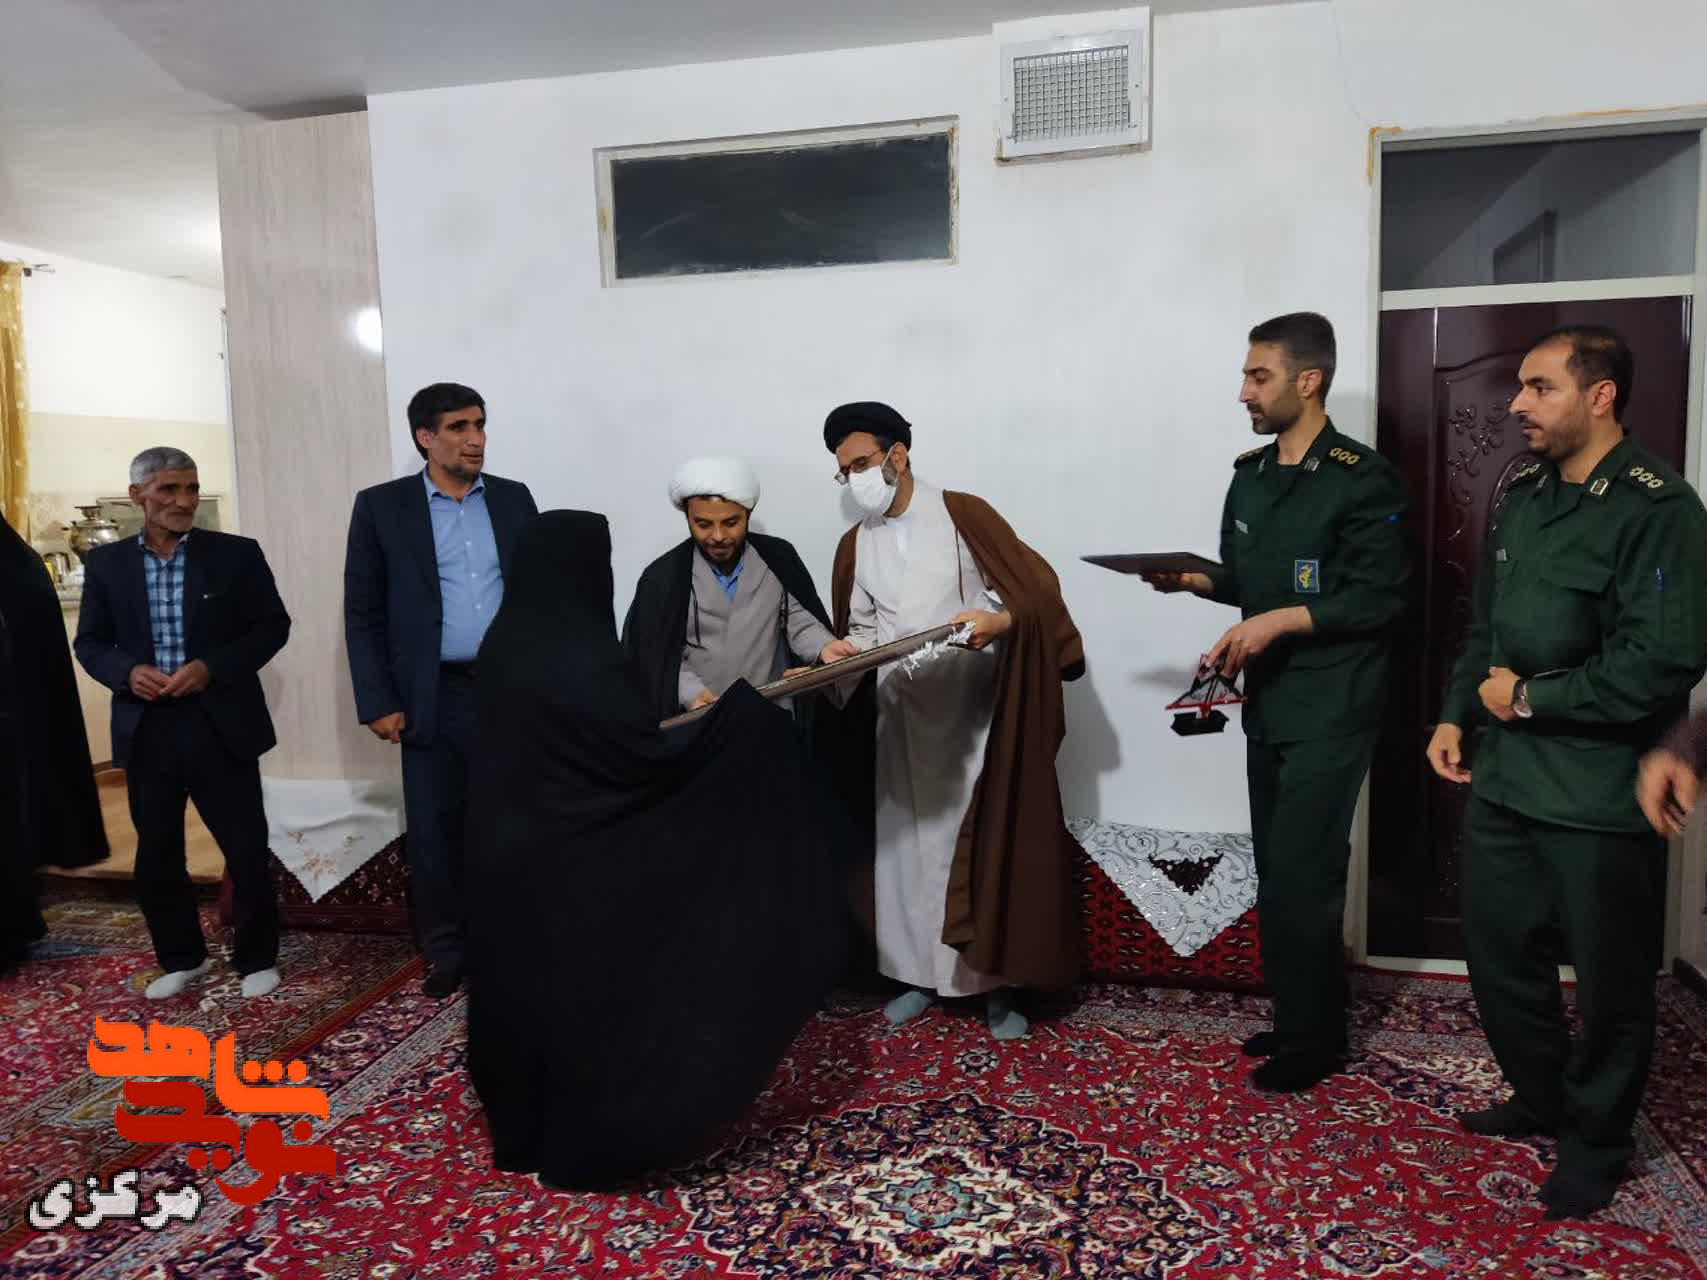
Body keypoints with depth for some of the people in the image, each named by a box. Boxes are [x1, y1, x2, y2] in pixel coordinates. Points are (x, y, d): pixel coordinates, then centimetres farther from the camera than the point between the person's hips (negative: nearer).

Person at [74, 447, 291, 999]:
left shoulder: (237, 553, -1)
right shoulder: (105, 563, 5)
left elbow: (273, 625, -1)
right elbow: (89, 643, 9)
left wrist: (211, 668, -14)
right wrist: (127, 672, -12)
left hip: (221, 723, -2)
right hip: (146, 729, 2)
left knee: (247, 849, 2)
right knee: (155, 855, 12)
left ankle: (257, 958, 21)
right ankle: (181, 957, 31)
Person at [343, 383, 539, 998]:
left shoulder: (514, 499, 7)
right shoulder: (381, 507, 0)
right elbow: (362, 614, 0)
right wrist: (377, 702, -6)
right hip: (435, 697, -1)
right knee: (434, 830, 5)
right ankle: (445, 953, 20)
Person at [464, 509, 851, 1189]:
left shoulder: (506, 645, 1)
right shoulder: (583, 664, -25)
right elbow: (660, 762, -21)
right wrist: (741, 711, -10)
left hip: (509, 853, 8)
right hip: (573, 873, -8)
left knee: (524, 991, 21)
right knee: (585, 1002, 9)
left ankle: (522, 1130, 37)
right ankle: (579, 1148, 24)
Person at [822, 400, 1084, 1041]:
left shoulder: (963, 514, -5)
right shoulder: (855, 546, 10)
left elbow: (1033, 586, -9)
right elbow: (861, 628, 14)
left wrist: (999, 621, -28)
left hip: (976, 713, -4)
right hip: (902, 719, 4)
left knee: (987, 845, 1)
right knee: (910, 843, 10)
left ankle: (996, 983, 13)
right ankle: (921, 973, 24)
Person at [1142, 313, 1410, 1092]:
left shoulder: (1361, 478, -12)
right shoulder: (1250, 475, 11)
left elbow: (1381, 599, -15)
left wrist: (1278, 622, -21)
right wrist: (1191, 578, -1)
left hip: (1331, 711, -7)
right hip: (1268, 704, 7)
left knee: (1301, 878, -4)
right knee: (1279, 873, 12)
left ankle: (1313, 1041, 13)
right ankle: (1298, 1021, 26)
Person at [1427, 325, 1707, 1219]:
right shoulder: (1519, 494, 9)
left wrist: (1529, 697, -15)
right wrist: (1456, 714, 5)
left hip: (1601, 795, -7)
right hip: (1502, 775, 7)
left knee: (1607, 978, 10)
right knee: (1497, 950, 17)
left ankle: (1598, 1139, 31)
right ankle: (1540, 1096, 39)